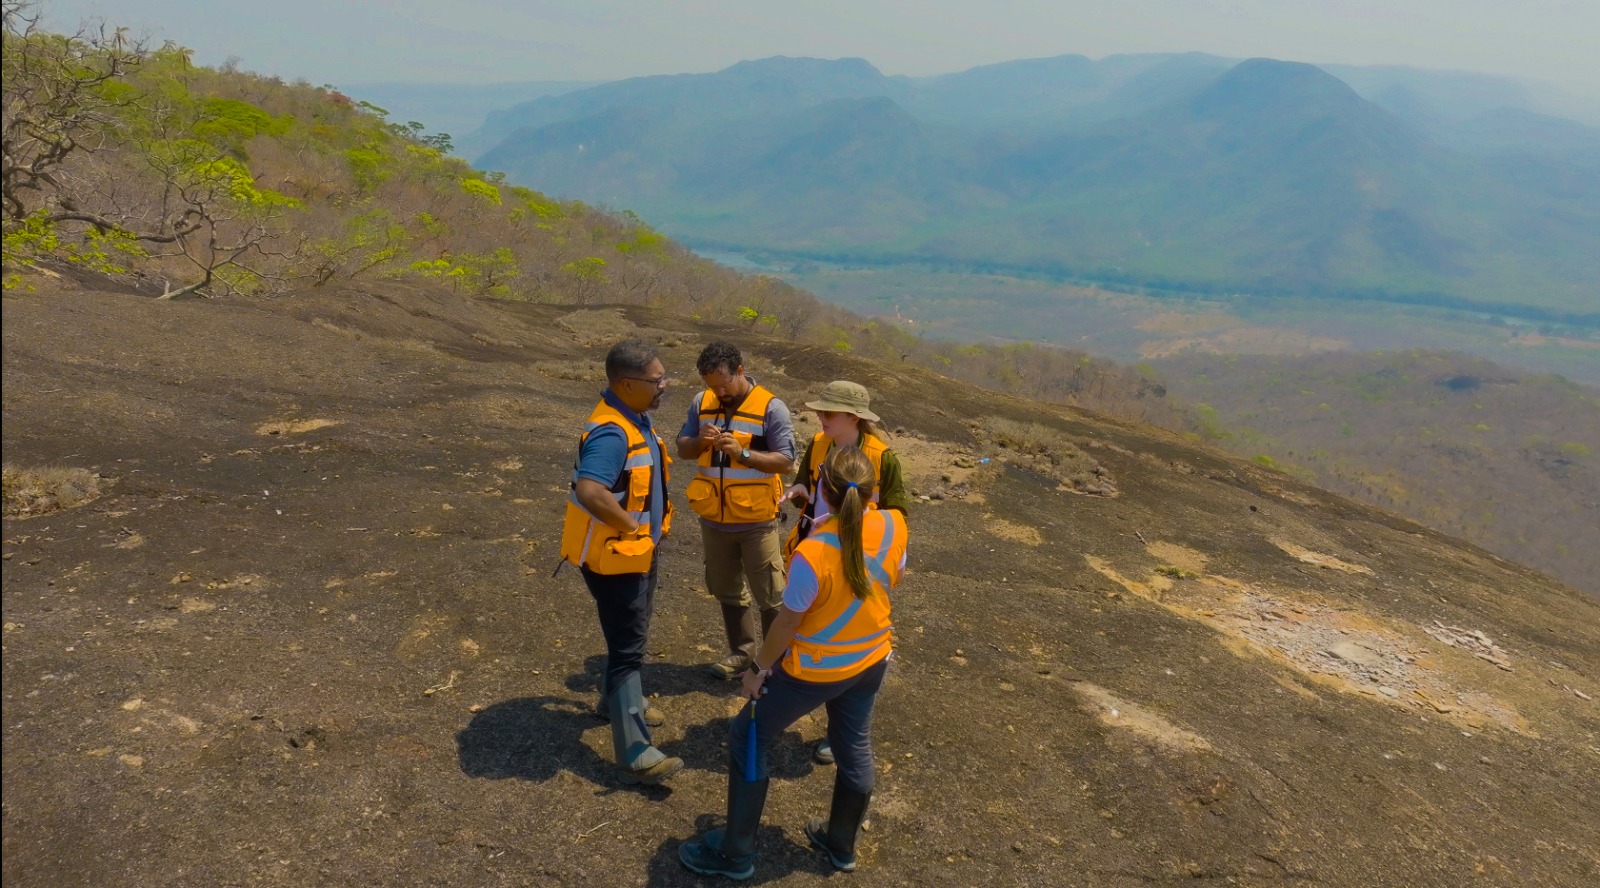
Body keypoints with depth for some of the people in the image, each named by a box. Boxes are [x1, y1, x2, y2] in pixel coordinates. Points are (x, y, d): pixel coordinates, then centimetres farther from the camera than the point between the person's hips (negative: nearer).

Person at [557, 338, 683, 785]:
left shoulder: (636, 417, 4)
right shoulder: (612, 432, -29)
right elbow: (590, 490, -43)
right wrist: (631, 527, -29)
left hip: (637, 549, 10)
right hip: (614, 555, -10)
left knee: (629, 635, 27)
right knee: (628, 647, -5)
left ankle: (614, 697, 49)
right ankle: (635, 752, 2)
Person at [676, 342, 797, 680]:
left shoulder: (771, 408, -14)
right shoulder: (702, 403, 0)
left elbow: (786, 461, -17)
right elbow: (683, 448, 5)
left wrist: (742, 453, -28)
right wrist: (699, 441, -18)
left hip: (756, 521, -5)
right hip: (714, 519, 5)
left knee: (769, 594, 4)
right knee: (726, 589, 17)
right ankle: (741, 652, 33)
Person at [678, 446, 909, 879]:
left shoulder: (812, 553, -33)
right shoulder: (895, 526, -17)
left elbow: (788, 621, -19)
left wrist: (759, 668, -4)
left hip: (816, 669, -6)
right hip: (872, 659, 6)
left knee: (747, 739, 13)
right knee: (855, 748, 24)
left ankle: (736, 853, 25)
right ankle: (842, 845, 45)